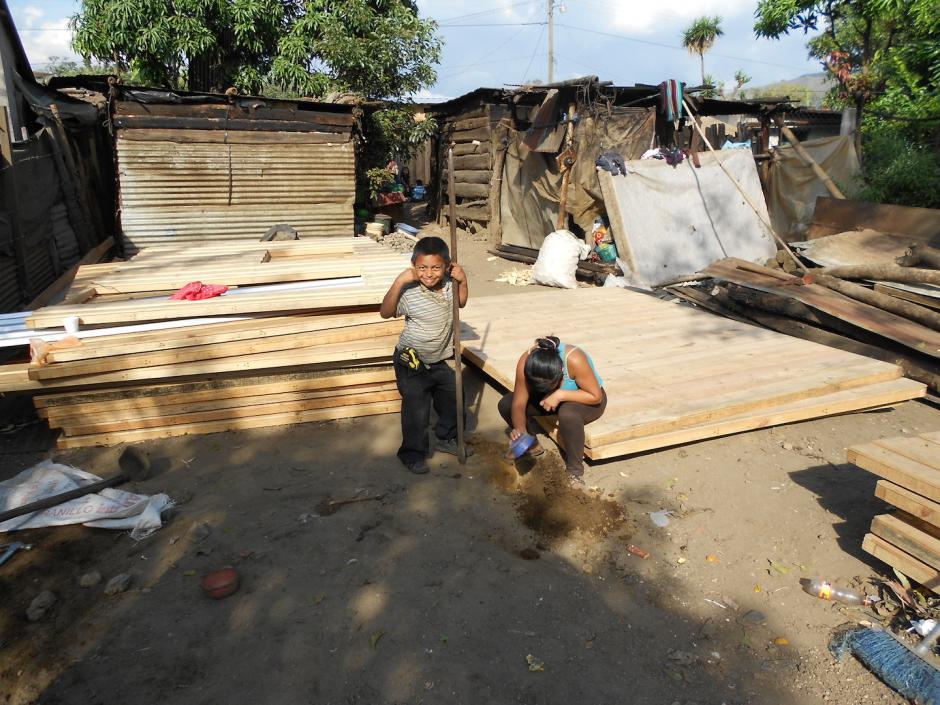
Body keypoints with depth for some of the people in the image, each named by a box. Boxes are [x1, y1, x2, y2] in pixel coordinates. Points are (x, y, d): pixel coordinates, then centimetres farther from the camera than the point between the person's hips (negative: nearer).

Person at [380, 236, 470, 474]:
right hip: (412, 363, -6)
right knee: (416, 410, -1)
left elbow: (460, 302, 13)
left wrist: (462, 280, -4)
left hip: (440, 360, 6)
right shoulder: (409, 292, -24)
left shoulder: (449, 286, -6)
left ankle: (447, 438, 45)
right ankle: (412, 453, 21)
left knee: (452, 401, 20)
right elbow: (386, 312, -29)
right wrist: (399, 282, -36)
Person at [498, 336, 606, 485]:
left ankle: (575, 470, -16)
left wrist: (560, 395, -37)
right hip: (556, 397, 4)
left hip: (586, 401, -4)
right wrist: (519, 429, -41)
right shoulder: (526, 362, -28)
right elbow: (519, 403, -23)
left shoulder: (574, 360, -38)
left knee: (568, 414, -40)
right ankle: (532, 447, 9)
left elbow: (596, 396, -29)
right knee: (506, 404, -16)